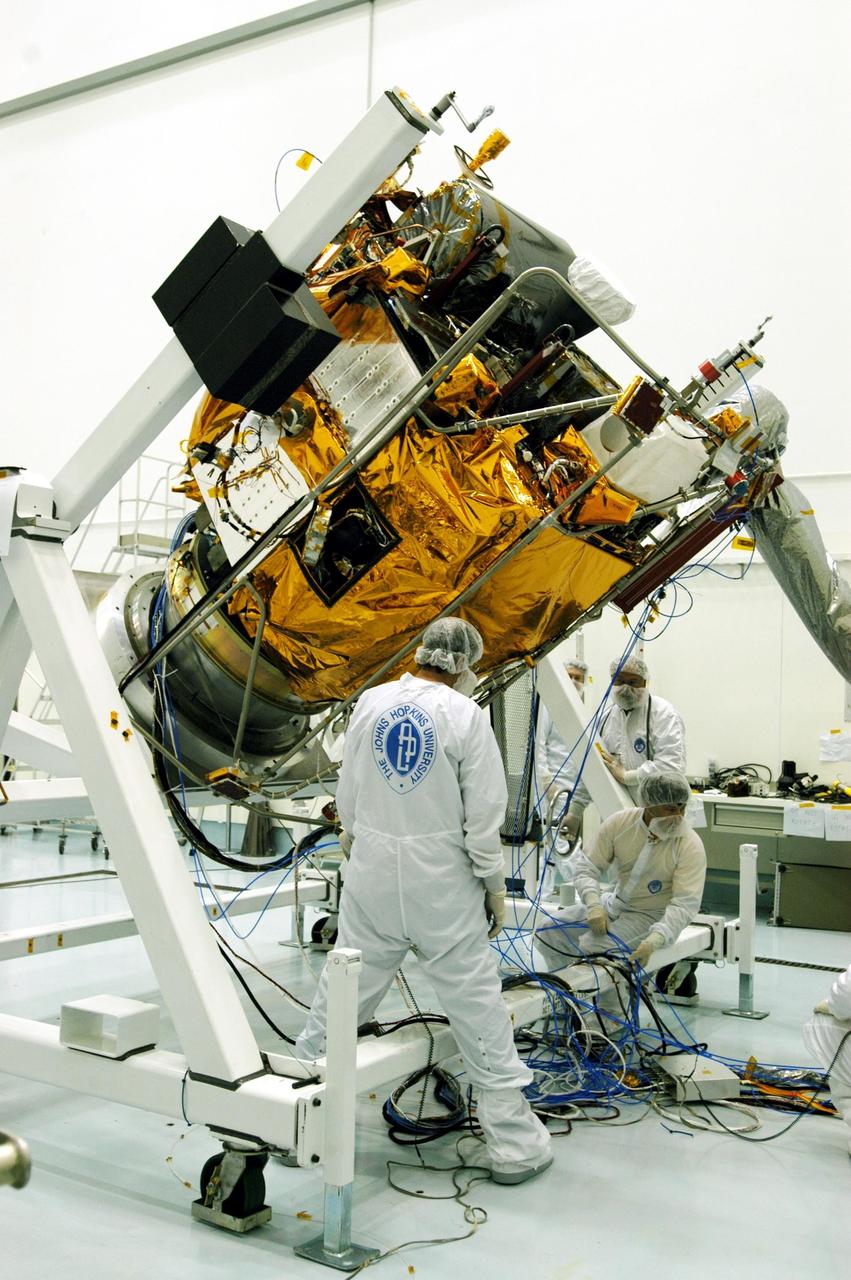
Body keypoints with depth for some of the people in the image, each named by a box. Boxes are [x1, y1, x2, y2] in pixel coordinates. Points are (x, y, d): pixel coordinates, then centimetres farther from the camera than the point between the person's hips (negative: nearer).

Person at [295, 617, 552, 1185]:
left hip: (372, 873, 4)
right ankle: (514, 1143, 15)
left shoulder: (371, 702, 1)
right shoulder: (465, 715, -11)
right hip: (442, 882, -4)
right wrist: (495, 886, 2)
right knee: (478, 1005, 6)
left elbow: (348, 796, 8)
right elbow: (484, 814, -10)